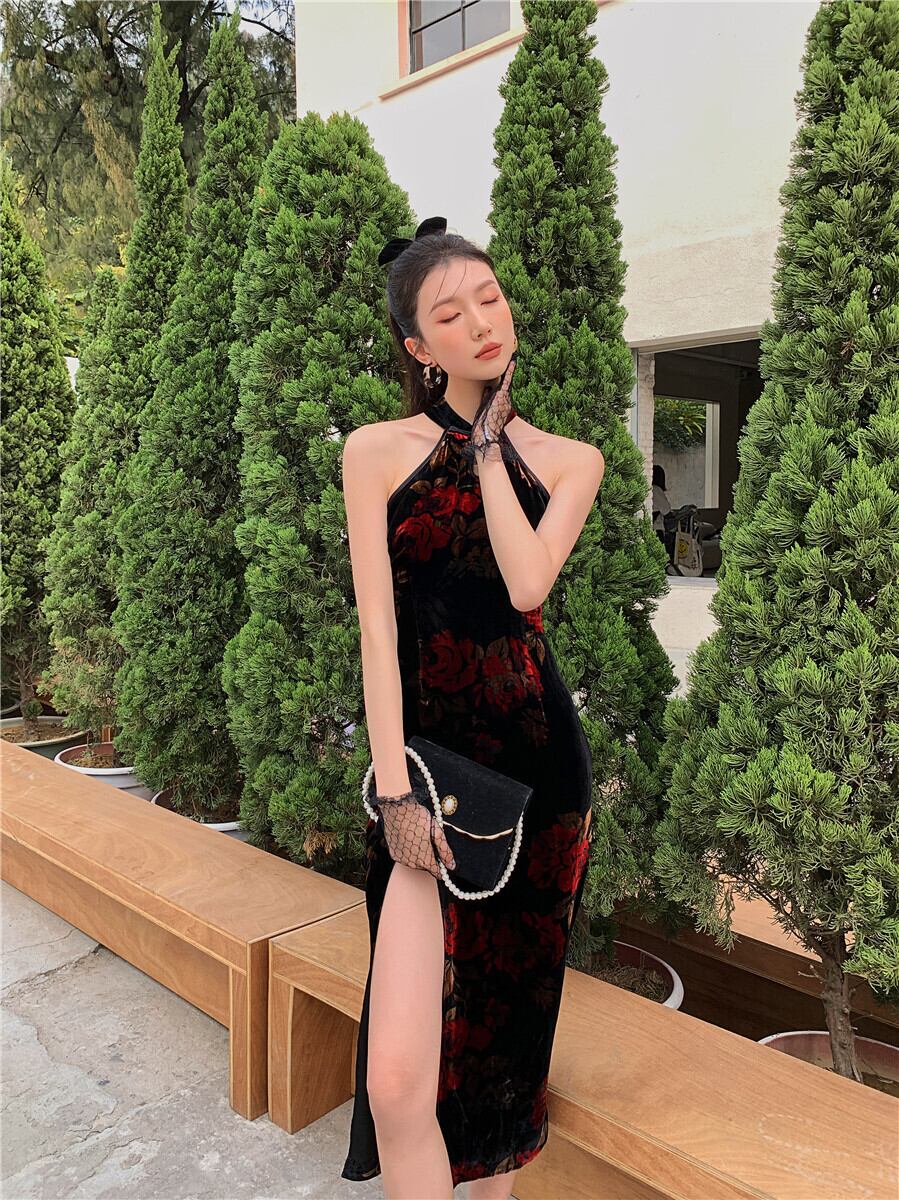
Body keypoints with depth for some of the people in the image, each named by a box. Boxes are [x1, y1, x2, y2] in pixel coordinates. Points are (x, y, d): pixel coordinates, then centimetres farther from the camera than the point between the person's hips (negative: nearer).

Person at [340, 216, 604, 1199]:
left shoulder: (568, 461, 9)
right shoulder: (377, 450, 3)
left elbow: (528, 583, -11)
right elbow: (377, 626, -5)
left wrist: (489, 447, -2)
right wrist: (395, 788, -11)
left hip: (536, 756, 2)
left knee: (508, 1026, 14)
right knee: (399, 1080, -11)